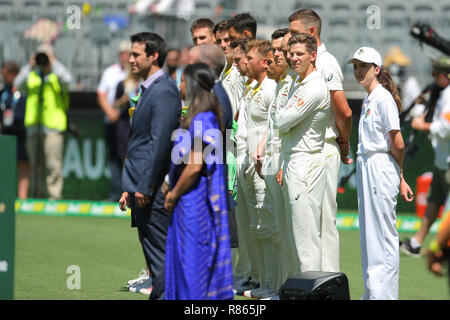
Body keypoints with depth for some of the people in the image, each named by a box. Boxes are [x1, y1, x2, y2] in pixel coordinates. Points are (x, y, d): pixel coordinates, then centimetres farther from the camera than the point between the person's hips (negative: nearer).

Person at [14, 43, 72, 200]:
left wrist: (53, 62, -11)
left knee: (54, 164, -11)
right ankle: (36, 196, 15)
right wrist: (30, 66, -7)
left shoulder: (57, 75, 6)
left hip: (53, 126, -4)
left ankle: (54, 195, -9)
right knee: (35, 164, 8)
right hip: (33, 126, 4)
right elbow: (18, 84, -2)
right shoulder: (31, 76, 14)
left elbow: (67, 79, -16)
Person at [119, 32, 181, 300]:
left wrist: (145, 188, -20)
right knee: (155, 257, 12)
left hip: (153, 189, -10)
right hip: (142, 187, 10)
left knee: (160, 256, -8)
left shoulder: (164, 91, -14)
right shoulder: (149, 89, 18)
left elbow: (161, 143, -20)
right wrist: (130, 187, 20)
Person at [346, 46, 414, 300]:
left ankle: (384, 294, -4)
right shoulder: (369, 100, 16)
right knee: (369, 231, 13)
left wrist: (399, 173, 0)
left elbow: (397, 144, -15)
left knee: (383, 233, -6)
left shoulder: (384, 98, -12)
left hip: (381, 167, -10)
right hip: (365, 167, 10)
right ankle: (372, 292, 21)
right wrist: (400, 176, 14)